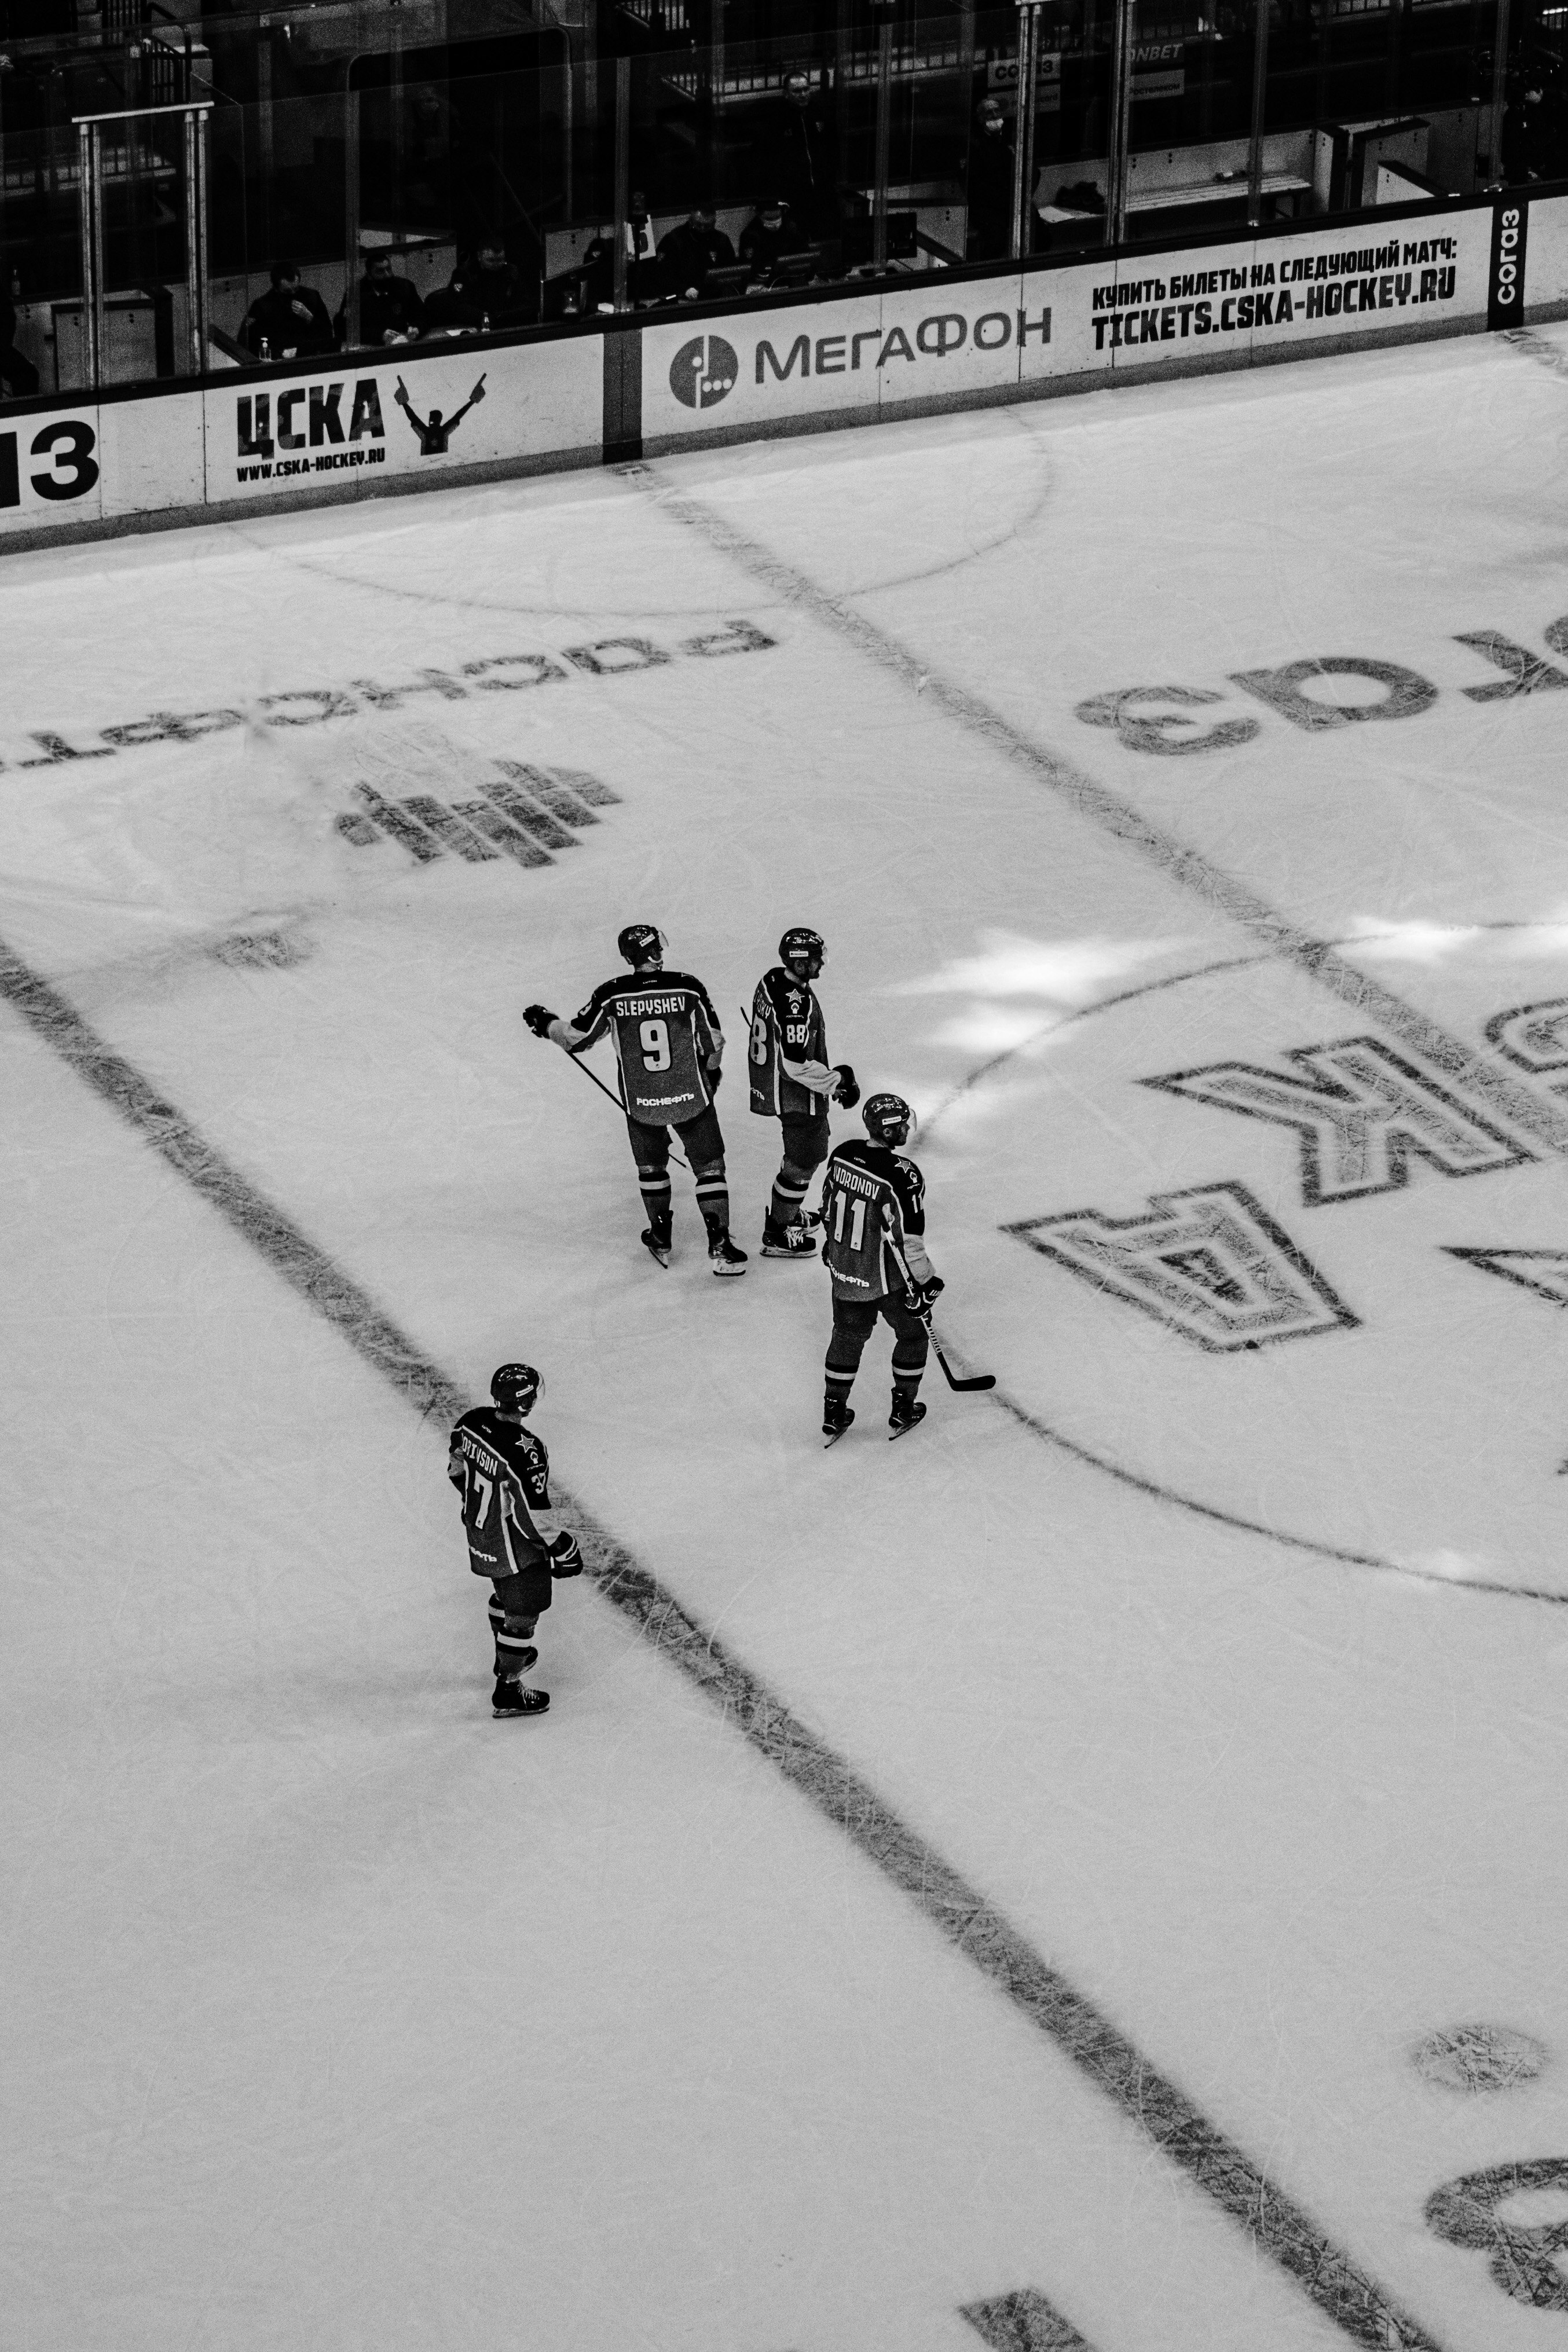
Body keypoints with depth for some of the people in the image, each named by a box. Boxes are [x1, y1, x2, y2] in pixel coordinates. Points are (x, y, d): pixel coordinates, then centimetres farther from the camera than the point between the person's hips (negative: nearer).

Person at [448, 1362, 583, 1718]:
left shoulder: (473, 1421, -13)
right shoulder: (524, 1452, -36)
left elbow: (457, 1469, 6)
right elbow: (533, 1518, -29)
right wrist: (564, 1548, -13)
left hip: (479, 1531, 8)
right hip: (514, 1548, -8)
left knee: (506, 1593, 32)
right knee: (522, 1613, 13)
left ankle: (507, 1656, 54)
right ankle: (508, 1690, 26)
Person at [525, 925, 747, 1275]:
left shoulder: (611, 996, -14)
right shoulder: (688, 988, -14)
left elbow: (576, 1038, -3)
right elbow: (713, 1041, -3)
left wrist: (545, 1024, 17)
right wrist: (711, 1070, 19)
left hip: (640, 1102, 1)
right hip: (692, 1097, -1)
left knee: (651, 1167, 25)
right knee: (709, 1166, 13)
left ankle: (661, 1241, 34)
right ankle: (720, 1246, 7)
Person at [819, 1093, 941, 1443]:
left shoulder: (842, 1154, -8)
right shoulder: (902, 1177, -29)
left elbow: (828, 1206, 8)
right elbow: (908, 1240, -24)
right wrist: (922, 1286, -11)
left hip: (844, 1271, 6)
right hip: (887, 1279, -6)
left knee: (848, 1335, 23)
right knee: (913, 1333, 19)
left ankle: (834, 1413, 30)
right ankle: (903, 1410, 29)